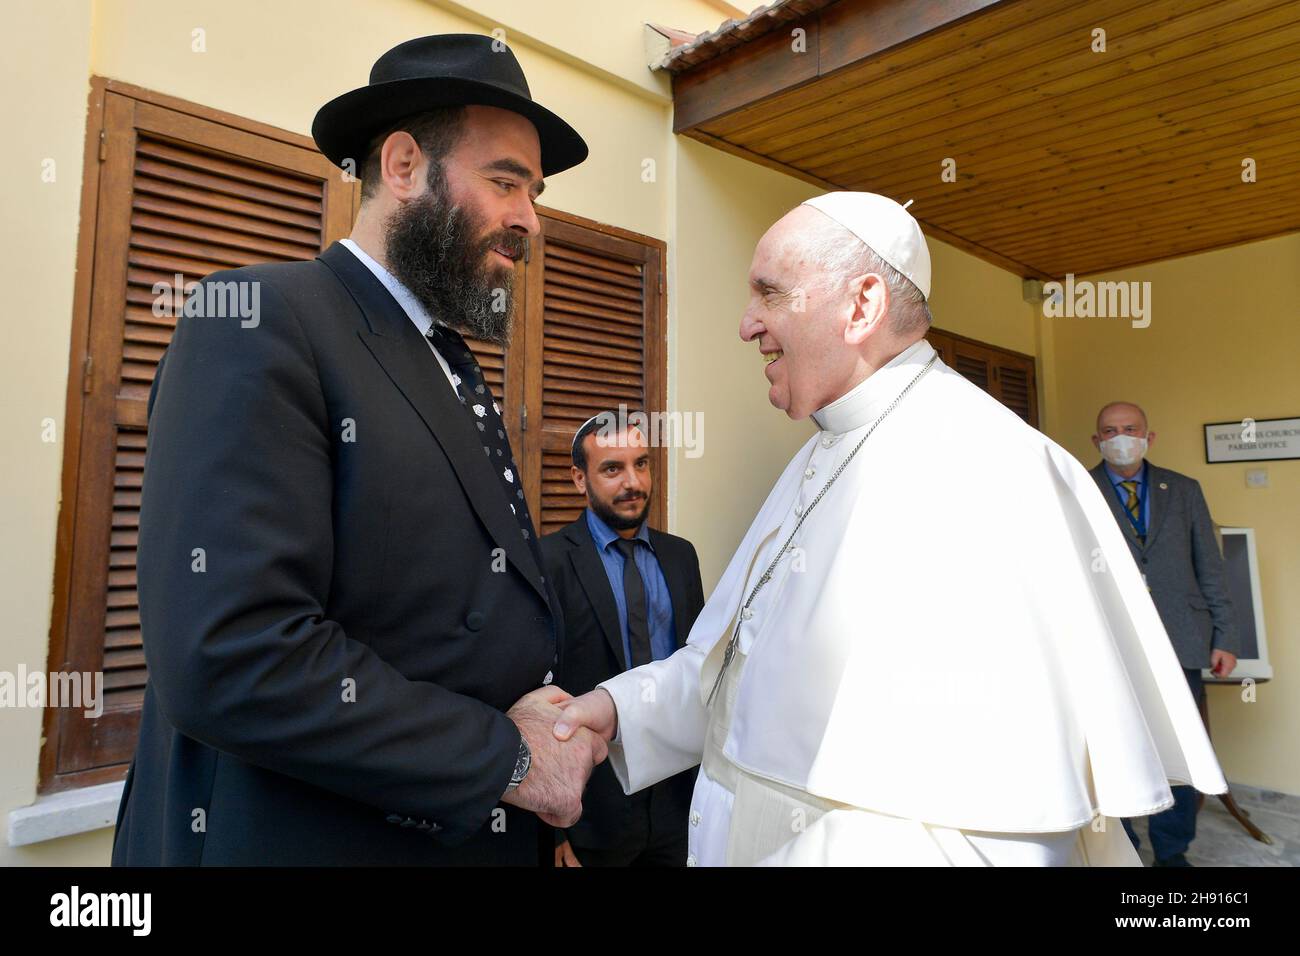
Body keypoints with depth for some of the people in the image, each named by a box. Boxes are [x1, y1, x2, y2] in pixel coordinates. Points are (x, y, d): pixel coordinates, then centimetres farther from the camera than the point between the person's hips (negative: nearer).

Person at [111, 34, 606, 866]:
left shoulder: (457, 369, 9)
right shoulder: (263, 323, -15)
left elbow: (483, 612, 10)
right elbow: (229, 657, -26)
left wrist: (558, 722, -9)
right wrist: (507, 759, -19)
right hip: (312, 836, -7)